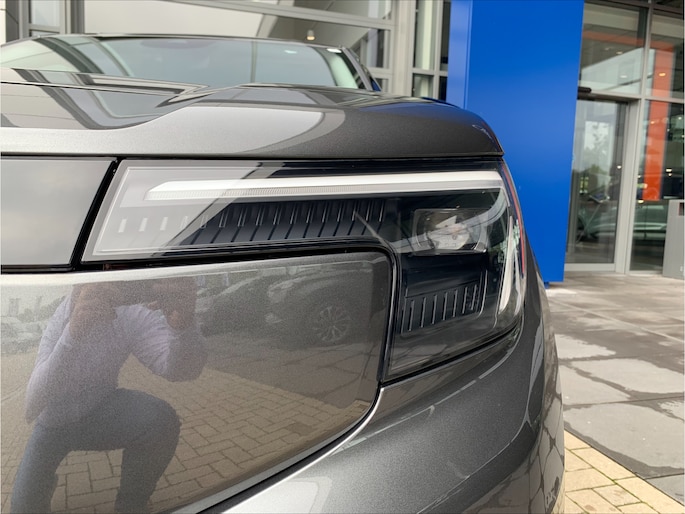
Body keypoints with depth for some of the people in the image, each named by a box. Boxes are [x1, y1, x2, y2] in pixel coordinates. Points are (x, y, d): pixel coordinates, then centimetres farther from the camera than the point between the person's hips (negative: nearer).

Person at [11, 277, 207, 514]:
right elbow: (33, 405, -36)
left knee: (161, 419, -28)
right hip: (55, 424, 0)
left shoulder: (130, 312, -22)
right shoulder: (58, 320, -25)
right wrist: (73, 333, -53)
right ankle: (47, 482, 25)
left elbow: (182, 368, -33)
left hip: (100, 413, 0)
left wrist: (182, 323, -57)